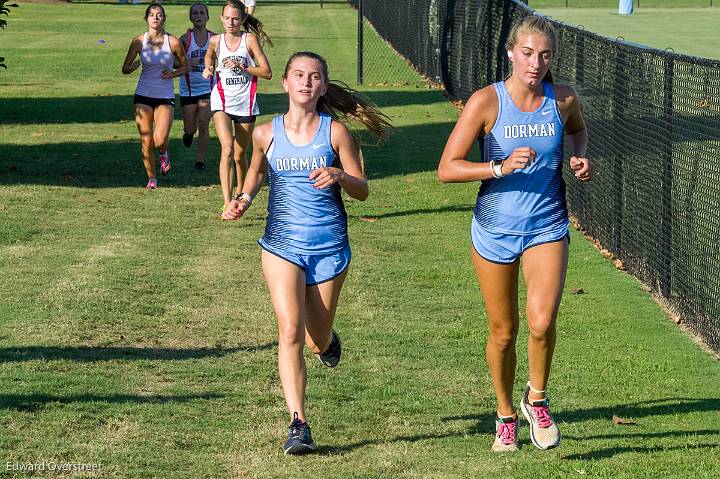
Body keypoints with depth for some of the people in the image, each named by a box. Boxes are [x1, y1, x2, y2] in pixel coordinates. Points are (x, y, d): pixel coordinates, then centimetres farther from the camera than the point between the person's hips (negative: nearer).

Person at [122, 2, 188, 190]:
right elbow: (125, 69, 4)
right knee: (146, 141, 0)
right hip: (143, 95, 1)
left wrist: (173, 73, -11)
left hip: (165, 96, -1)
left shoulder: (173, 42, -5)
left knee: (160, 140, -14)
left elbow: (185, 67, 9)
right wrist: (134, 65, -19)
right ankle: (151, 179, 17)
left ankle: (163, 154, 23)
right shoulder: (139, 41, -2)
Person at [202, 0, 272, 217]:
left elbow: (266, 72, -6)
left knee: (240, 155, 12)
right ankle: (227, 203, -26)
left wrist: (242, 67, -17)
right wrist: (208, 69, 6)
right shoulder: (215, 41, 2)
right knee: (227, 149, -20)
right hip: (222, 101, 0)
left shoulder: (250, 39, -4)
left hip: (245, 102, 0)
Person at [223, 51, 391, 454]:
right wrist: (245, 199, 3)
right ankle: (299, 424, -15)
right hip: (282, 244, 0)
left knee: (319, 342, 11)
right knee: (291, 332, -16)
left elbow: (362, 190, 0)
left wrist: (338, 176, -21)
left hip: (329, 247, 0)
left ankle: (328, 339, 49)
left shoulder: (336, 131, -2)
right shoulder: (266, 134, 2)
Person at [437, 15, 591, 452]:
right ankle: (506, 416, 33)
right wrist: (501, 167, -27)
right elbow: (447, 169, -14)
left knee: (542, 321, -20)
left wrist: (580, 156, -1)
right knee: (503, 332, 10)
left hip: (547, 227, 1)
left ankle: (537, 399, 8)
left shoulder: (564, 99, -5)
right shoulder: (486, 101, -13)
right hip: (495, 230, -1)